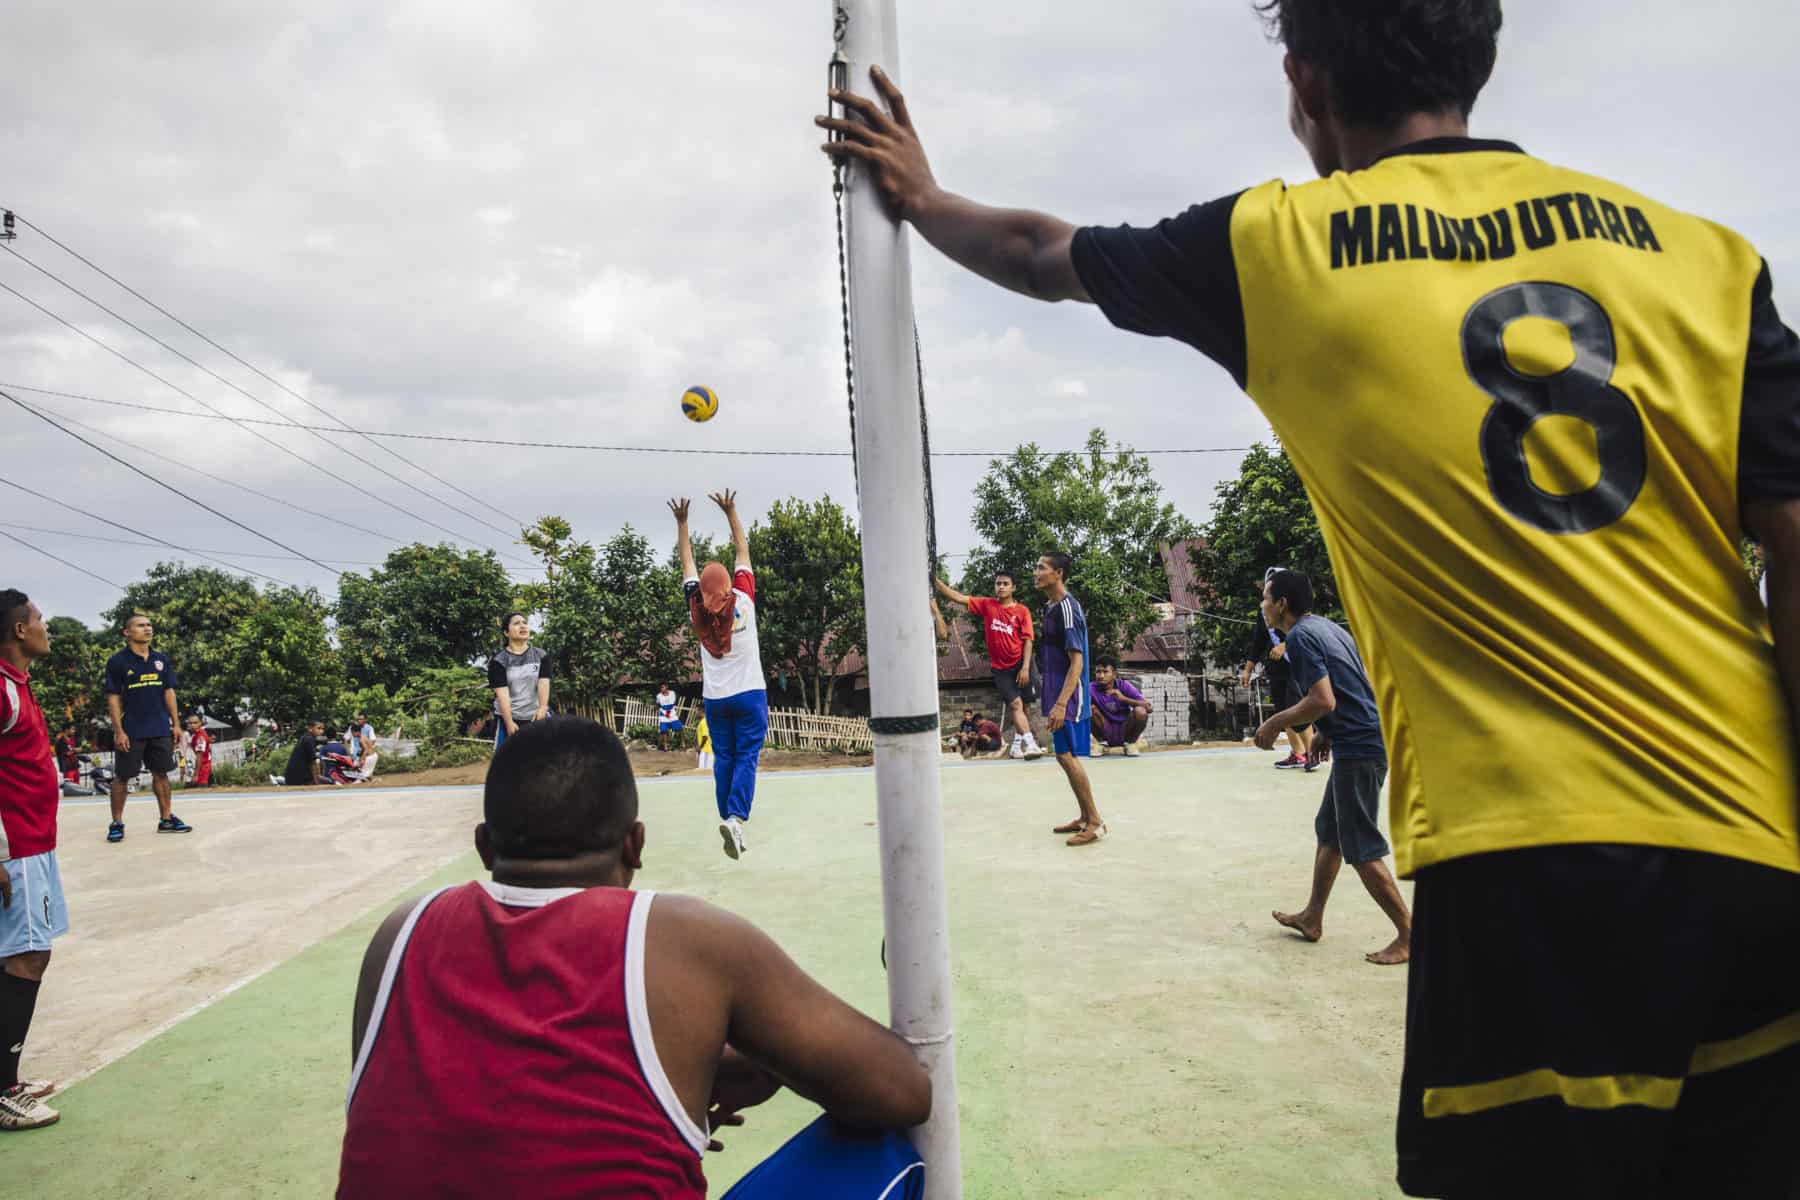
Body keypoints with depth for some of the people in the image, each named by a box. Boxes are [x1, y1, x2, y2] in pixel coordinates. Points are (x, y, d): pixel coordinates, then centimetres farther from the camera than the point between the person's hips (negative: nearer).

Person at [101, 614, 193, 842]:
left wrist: (176, 723, 6)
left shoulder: (161, 659, 8)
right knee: (122, 776, 3)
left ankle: (166, 819, 17)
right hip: (131, 731, -4)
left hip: (161, 729, 4)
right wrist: (119, 731, -11)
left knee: (161, 773, 9)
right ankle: (117, 823, 13)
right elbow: (113, 698, -6)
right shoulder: (117, 661, -5)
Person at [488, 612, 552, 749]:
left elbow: (544, 683, -7)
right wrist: (509, 723, -21)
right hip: (508, 719, -2)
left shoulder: (541, 656, 7)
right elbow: (502, 692, -10)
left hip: (537, 718, 2)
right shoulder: (498, 660, -1)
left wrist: (542, 709, -24)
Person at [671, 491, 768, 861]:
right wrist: (730, 512, 5)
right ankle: (735, 817, -20)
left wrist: (681, 521, 13)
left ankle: (729, 821, 9)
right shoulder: (743, 601, -7)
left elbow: (686, 562, 7)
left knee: (723, 759, 10)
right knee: (747, 757, -3)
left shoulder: (697, 609, -1)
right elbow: (743, 551, 0)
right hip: (748, 693, -3)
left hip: (714, 698, 3)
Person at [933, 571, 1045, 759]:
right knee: (1015, 704, -10)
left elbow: (1027, 641, -5)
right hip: (1000, 667, 0)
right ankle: (1030, 743, -16)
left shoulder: (1022, 611, -3)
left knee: (1022, 705, 7)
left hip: (1020, 664, 0)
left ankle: (1018, 743, 23)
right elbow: (957, 597, -4)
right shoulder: (986, 605, 1)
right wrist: (935, 580, -14)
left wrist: (1025, 667, -13)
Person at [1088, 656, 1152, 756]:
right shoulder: (1092, 688, -12)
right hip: (1106, 732, 0)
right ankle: (1100, 742, 0)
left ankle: (1131, 743, 0)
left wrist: (1124, 698, -30)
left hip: (1125, 732, 0)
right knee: (1091, 709, -25)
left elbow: (1150, 708, -19)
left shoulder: (1124, 686, -12)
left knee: (1140, 711, -27)